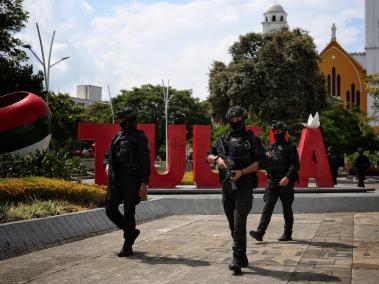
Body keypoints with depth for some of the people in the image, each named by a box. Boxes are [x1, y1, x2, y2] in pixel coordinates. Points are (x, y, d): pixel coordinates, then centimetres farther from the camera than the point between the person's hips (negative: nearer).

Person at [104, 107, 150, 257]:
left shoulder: (139, 137, -4)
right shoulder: (118, 136, 16)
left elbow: (145, 161, -8)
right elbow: (108, 155, 26)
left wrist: (144, 183, -15)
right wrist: (107, 165, 3)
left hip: (132, 180, -7)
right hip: (116, 179, 7)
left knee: (128, 212, -4)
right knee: (110, 209, 3)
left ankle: (127, 247, 7)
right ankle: (131, 232, 23)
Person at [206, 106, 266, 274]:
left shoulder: (251, 139, 1)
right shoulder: (223, 140, 14)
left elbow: (260, 161, -6)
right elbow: (209, 156, 15)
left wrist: (242, 172, -16)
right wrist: (218, 159, -7)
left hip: (244, 186, -5)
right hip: (227, 186, 5)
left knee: (239, 223, -15)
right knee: (233, 224, 11)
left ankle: (238, 259, -15)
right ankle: (243, 257, 23)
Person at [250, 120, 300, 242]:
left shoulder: (290, 147, -1)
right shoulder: (271, 147, 15)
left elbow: (295, 165, -9)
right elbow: (267, 165, 22)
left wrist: (288, 177, -22)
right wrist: (266, 158, 0)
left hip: (285, 183, -4)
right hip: (272, 181, 4)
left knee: (287, 209, 5)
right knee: (268, 207, -4)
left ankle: (287, 234, 15)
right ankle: (260, 232, -11)